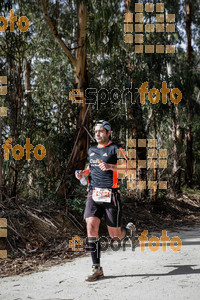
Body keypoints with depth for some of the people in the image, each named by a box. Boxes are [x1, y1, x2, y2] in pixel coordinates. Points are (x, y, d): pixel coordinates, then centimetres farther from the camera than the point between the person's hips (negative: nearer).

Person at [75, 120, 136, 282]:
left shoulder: (115, 148, -2)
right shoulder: (91, 150, 16)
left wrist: (110, 166, -26)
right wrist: (84, 172, 12)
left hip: (110, 195, -4)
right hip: (93, 195, 5)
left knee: (115, 234, 3)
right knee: (91, 227, -13)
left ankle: (130, 230, 41)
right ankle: (97, 269, -5)